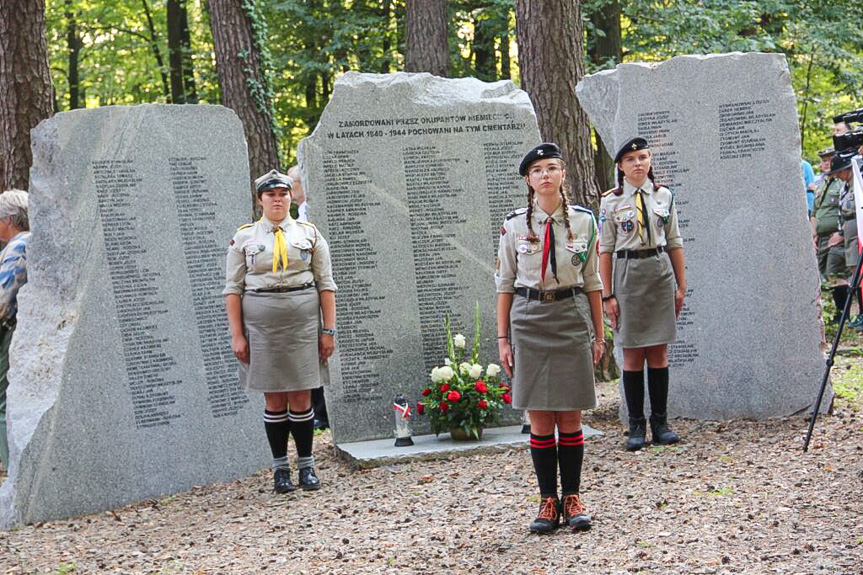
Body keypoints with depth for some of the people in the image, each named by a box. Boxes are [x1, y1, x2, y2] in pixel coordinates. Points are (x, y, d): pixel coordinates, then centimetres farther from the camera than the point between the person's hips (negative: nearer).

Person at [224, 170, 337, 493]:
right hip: (261, 325, 0)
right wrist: (237, 335, -3)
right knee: (274, 399, 5)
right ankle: (280, 468, 13)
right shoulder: (244, 238, 5)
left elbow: (326, 284, 7)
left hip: (303, 321, 0)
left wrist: (328, 330, 0)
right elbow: (233, 289, 4)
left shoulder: (309, 234, 7)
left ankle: (306, 466, 12)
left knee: (301, 397, 2)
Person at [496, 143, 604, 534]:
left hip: (572, 320, 0)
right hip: (529, 321, 0)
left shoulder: (583, 221, 3)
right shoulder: (514, 225, 2)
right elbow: (505, 284, 5)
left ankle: (572, 499, 12)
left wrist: (598, 334, 7)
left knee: (570, 417, 2)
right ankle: (548, 501, 10)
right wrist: (503, 338, 2)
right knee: (540, 419, 2)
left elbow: (592, 281, 8)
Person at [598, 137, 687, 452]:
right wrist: (607, 295, -5)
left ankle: (660, 422, 12)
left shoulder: (664, 196, 6)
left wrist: (681, 285, 7)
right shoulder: (611, 201, 0)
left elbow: (675, 243, 10)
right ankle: (636, 426, 6)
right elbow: (605, 250, 0)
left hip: (661, 272, 2)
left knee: (659, 352, 4)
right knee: (632, 354, 0)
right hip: (628, 275, -2)